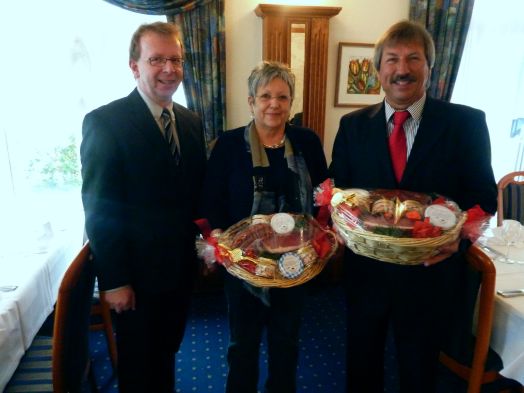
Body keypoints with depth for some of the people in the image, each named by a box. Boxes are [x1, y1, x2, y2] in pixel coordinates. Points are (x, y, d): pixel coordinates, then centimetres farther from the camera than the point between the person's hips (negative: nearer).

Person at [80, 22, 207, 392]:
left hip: (182, 267, 5)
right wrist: (114, 280, -15)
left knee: (167, 351, 25)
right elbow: (99, 210, -16)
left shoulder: (191, 121, 4)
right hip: (137, 271, -5)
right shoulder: (104, 122, -15)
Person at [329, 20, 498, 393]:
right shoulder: (353, 125, -1)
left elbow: (484, 195, -4)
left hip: (430, 271, -1)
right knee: (362, 362, 24)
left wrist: (458, 236, -22)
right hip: (365, 268, 2)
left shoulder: (467, 123, -6)